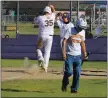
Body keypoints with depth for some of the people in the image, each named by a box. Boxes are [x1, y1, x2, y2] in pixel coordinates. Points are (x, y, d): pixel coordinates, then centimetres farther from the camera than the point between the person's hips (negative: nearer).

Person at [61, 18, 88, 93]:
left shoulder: (83, 32, 8)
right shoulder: (70, 31, -9)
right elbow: (64, 41, -10)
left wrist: (84, 53, 11)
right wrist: (64, 53, -17)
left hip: (78, 56, 5)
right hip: (69, 55, -5)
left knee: (77, 73, -1)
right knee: (69, 71, -12)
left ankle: (74, 89, 10)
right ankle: (65, 83, 17)